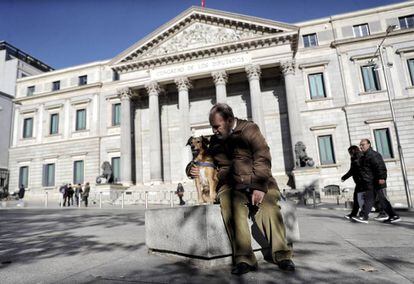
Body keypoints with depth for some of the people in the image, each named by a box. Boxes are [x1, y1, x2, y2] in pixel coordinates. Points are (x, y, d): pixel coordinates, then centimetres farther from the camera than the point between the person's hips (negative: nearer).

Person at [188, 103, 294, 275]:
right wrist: (199, 173, 5)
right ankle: (244, 258, -26)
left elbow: (262, 158, -7)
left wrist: (259, 187, -19)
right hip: (231, 185, 2)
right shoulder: (215, 142, 14)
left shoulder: (249, 129, 2)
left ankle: (282, 255, -17)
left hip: (257, 182, -1)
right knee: (230, 203, -30)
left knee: (268, 205, -29)